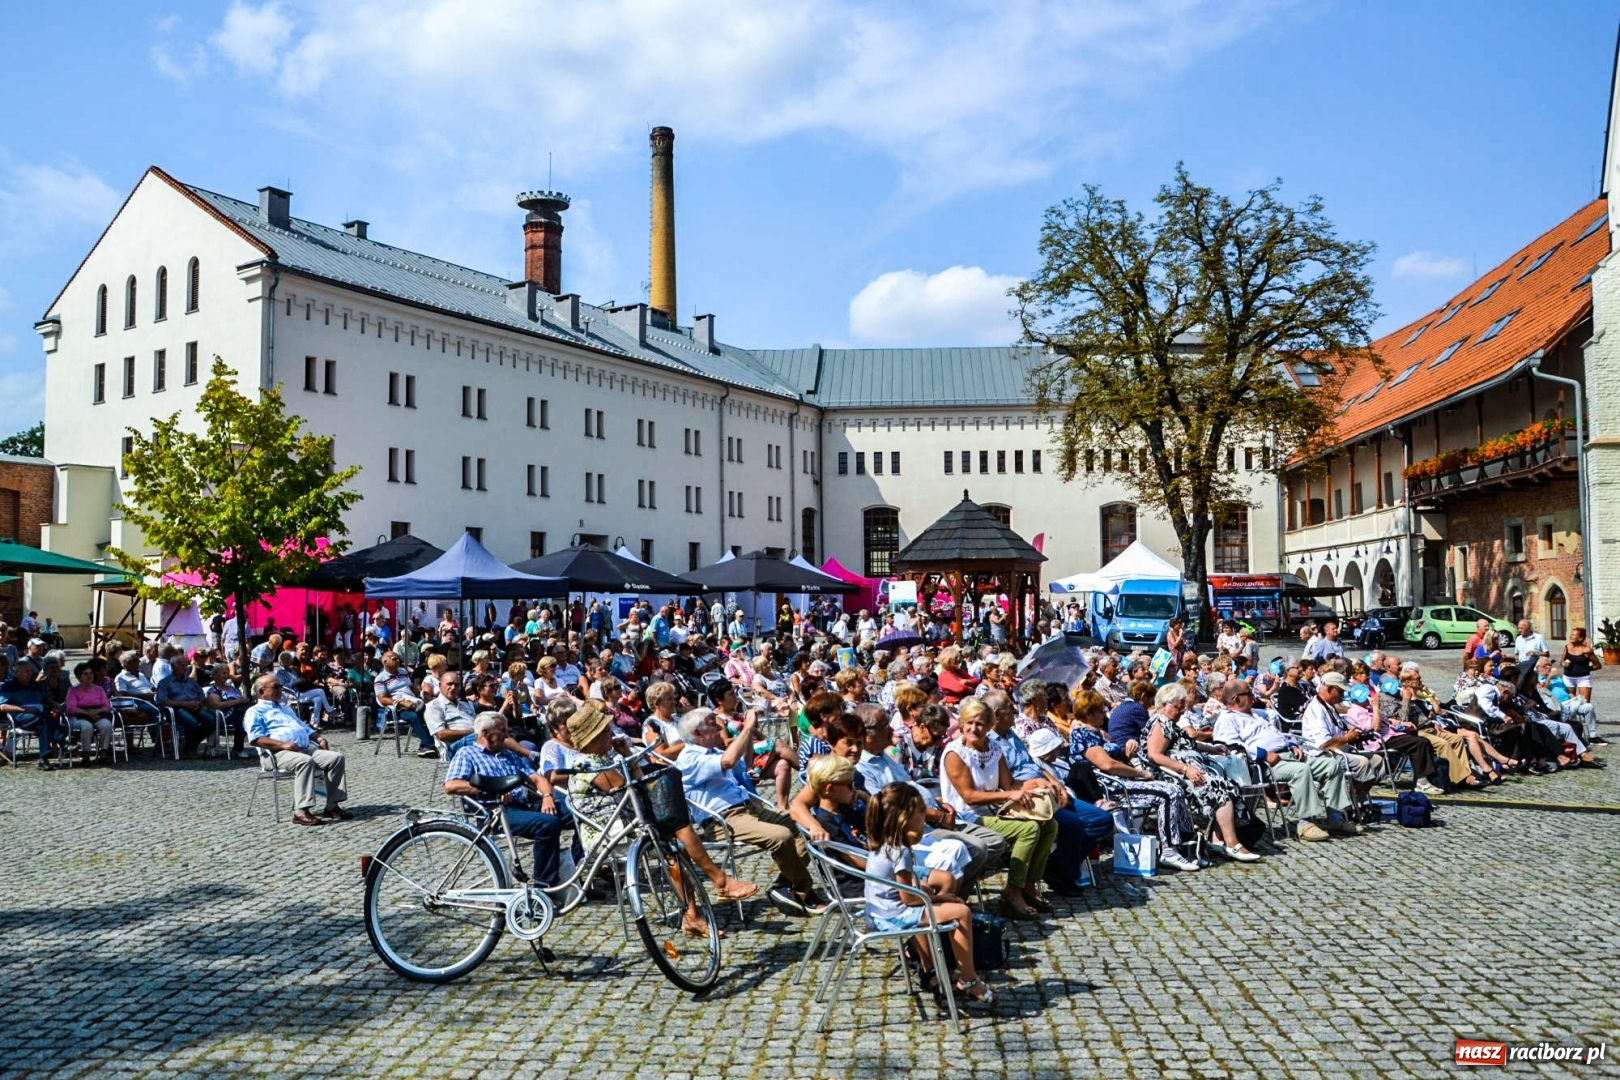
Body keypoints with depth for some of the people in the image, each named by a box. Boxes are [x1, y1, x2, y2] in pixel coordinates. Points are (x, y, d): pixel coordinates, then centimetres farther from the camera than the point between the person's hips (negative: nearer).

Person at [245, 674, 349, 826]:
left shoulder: (286, 709, 35)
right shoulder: (255, 711, 8)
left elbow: (305, 728, 35)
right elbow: (256, 738, -9)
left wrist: (319, 739, 12)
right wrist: (283, 744, -20)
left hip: (305, 749, 8)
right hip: (280, 753, -8)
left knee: (336, 757, -12)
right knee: (305, 761, -38)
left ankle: (332, 806, -12)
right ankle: (301, 812, -38)